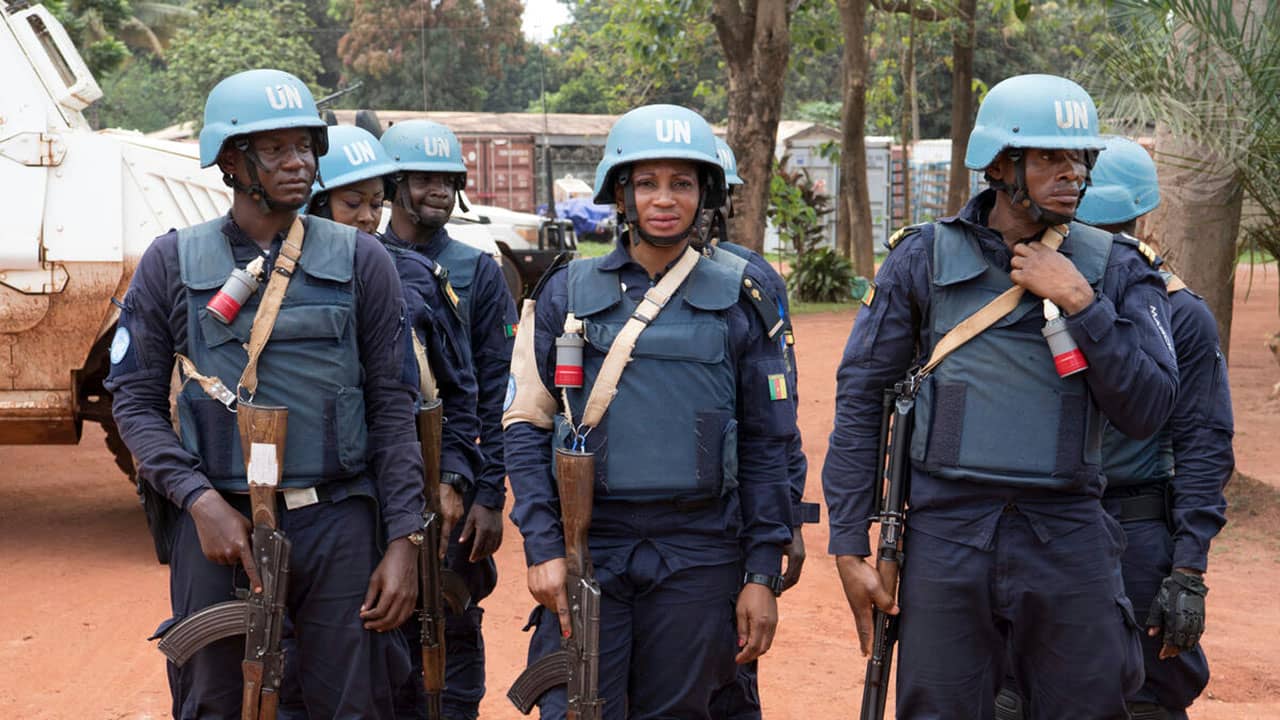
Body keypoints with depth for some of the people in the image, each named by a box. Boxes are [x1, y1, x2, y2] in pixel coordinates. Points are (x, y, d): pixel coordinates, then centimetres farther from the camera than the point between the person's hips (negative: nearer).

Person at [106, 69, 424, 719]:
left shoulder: (360, 261, 5)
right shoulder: (172, 263, 5)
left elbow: (393, 408, 4)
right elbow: (135, 401, 3)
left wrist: (402, 542, -3)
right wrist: (200, 500, -11)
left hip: (338, 522, 0)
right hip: (218, 521, 0)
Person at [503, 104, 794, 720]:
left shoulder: (738, 301, 6)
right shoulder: (567, 293, 5)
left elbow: (766, 446, 6)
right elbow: (525, 428, 3)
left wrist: (763, 575, 1)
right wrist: (543, 548, -6)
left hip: (698, 558, 1)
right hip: (587, 552, 0)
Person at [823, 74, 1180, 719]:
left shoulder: (1116, 270, 5)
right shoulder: (925, 259, 2)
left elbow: (1146, 411, -4)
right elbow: (860, 399, 3)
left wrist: (1078, 302, -13)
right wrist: (848, 547, -1)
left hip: (1068, 541, 1)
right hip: (945, 536, -1)